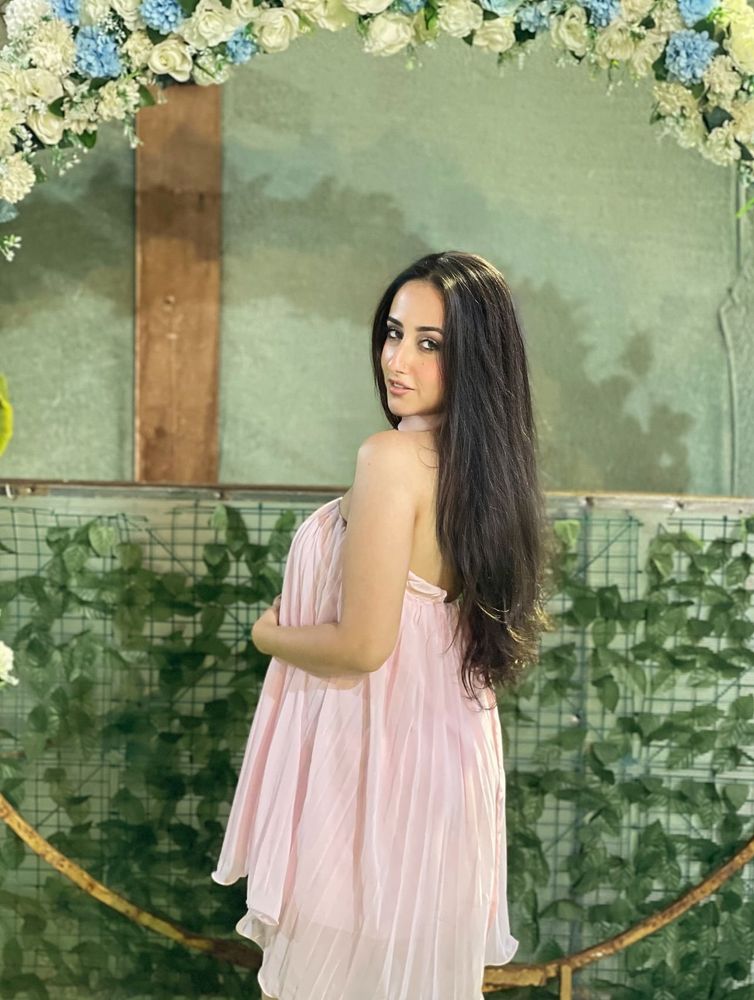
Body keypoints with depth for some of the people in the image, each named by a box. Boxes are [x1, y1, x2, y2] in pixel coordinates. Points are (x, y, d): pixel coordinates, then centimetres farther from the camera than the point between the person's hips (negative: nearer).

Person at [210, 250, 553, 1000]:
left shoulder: (392, 458, -23)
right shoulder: (487, 462, 2)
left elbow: (362, 647, -23)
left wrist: (267, 635, -4)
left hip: (370, 756, -8)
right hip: (445, 755, 8)